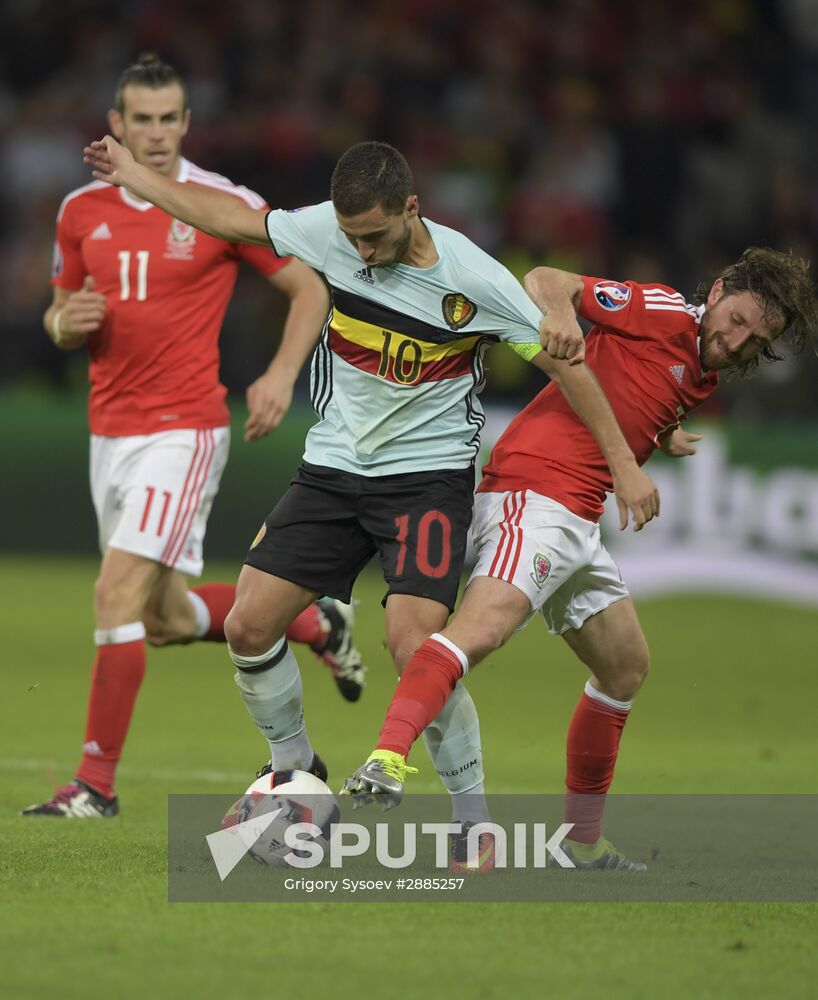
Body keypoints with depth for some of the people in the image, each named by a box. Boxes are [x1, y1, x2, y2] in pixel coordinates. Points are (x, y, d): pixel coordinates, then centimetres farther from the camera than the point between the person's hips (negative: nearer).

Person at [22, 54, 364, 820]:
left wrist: (282, 375, -12)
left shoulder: (226, 205, -7)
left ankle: (96, 782, -12)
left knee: (120, 590, -17)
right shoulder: (81, 211, 7)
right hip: (109, 431, 6)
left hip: (184, 427, -6)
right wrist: (67, 321, -6)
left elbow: (307, 288, 1)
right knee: (166, 619, 13)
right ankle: (316, 624, 37)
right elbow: (61, 318, 18)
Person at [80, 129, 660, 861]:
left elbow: (564, 362, -8)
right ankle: (292, 771, 22)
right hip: (334, 465, 5)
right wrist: (132, 174, 15)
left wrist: (625, 465, -6)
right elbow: (233, 219, 8)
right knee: (249, 626, -2)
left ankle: (473, 819, -5)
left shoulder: (475, 280, -19)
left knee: (415, 647, -21)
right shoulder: (330, 230, -8)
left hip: (429, 472, -5)